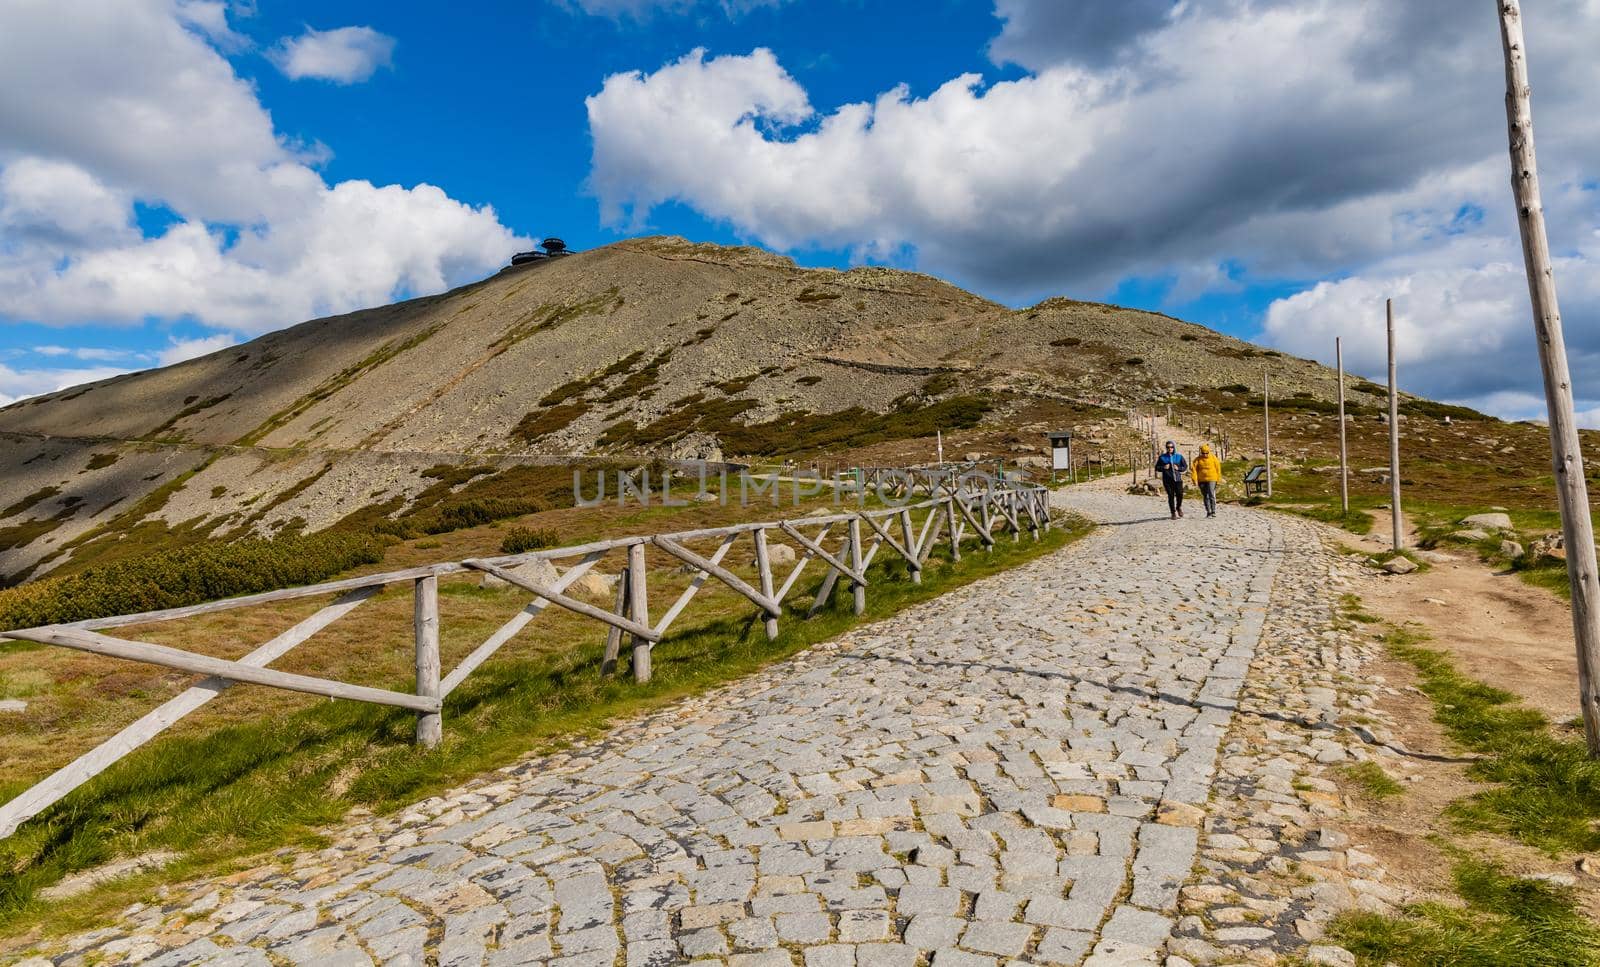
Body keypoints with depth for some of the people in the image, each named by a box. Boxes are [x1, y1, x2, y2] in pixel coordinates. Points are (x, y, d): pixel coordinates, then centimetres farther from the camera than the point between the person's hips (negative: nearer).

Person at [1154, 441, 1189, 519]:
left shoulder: (1179, 457, 8)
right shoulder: (1162, 457, 6)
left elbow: (1185, 466, 10)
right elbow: (1157, 468, 8)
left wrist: (1178, 468, -8)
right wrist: (1163, 468, -11)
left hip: (1177, 479, 0)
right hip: (1167, 480, 0)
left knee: (1180, 494, -11)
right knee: (1171, 496, -3)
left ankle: (1179, 507, 19)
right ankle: (1174, 512, 7)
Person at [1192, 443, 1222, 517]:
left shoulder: (1213, 458, 0)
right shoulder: (1198, 459, 3)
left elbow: (1218, 468, 5)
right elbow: (1194, 469, 0)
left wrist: (1219, 478, 4)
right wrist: (1194, 479, -10)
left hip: (1211, 479, -2)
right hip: (1202, 480, 2)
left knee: (1212, 495, -11)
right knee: (1205, 497, 6)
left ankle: (1213, 511, -3)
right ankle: (1208, 512, 13)